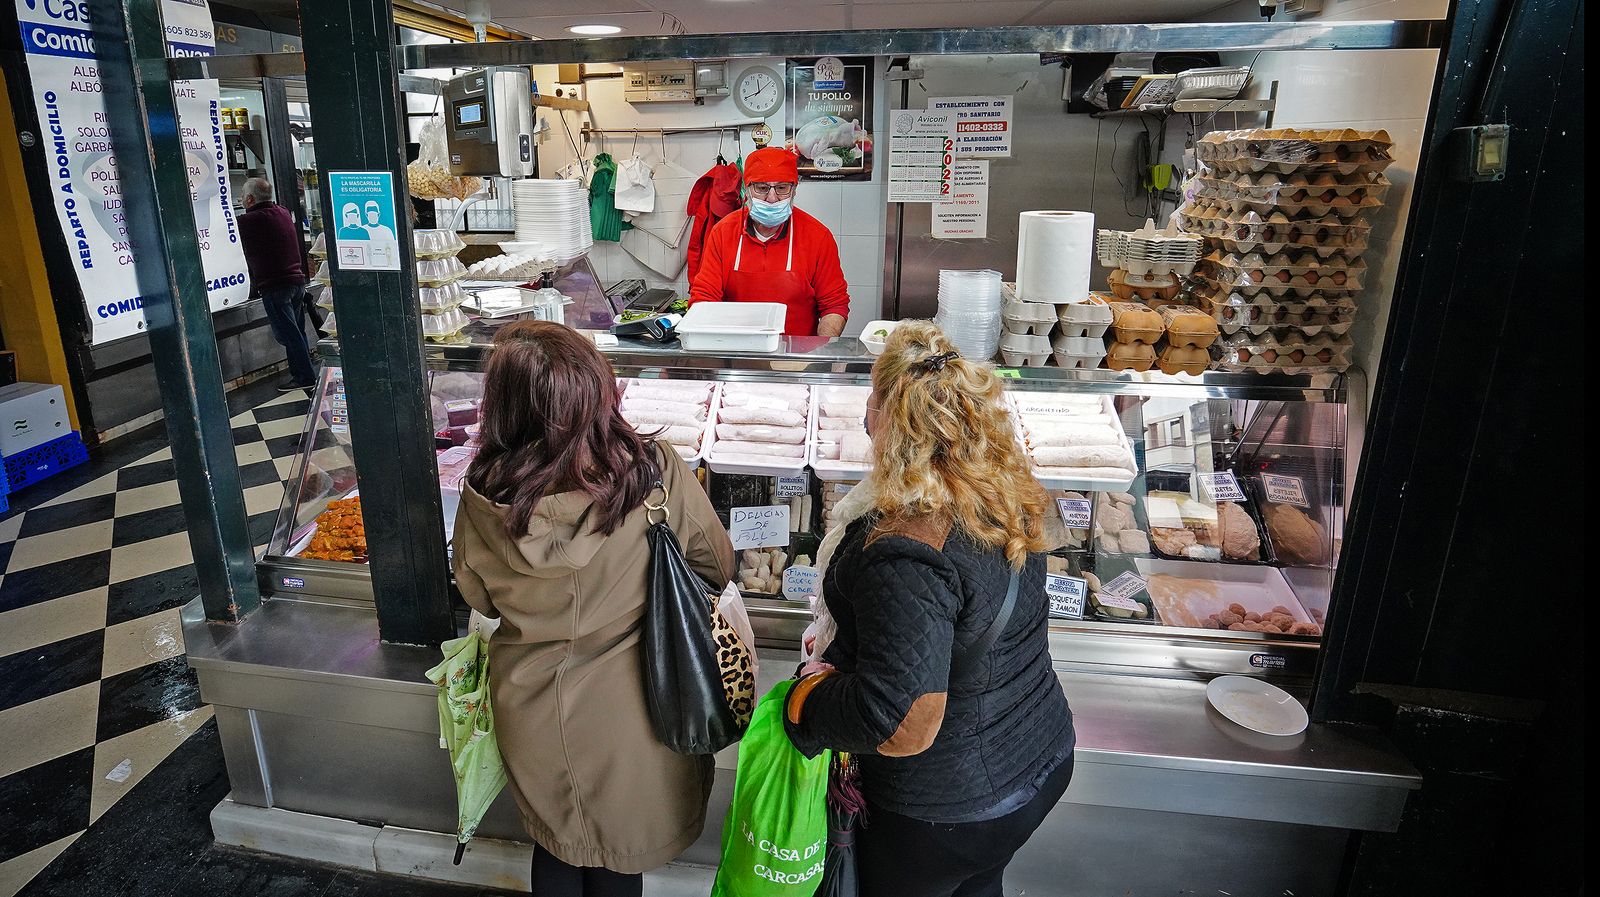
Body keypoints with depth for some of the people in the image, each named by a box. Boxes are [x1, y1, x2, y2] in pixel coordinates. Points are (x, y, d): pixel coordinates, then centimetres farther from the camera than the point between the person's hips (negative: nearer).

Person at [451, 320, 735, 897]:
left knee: (554, 846, 29)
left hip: (531, 707, 2)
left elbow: (479, 597, -1)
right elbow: (718, 567, -8)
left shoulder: (484, 494, -20)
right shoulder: (656, 474, -25)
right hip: (628, 711, -1)